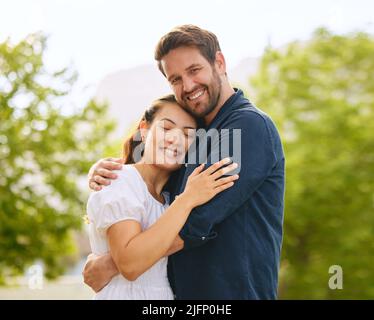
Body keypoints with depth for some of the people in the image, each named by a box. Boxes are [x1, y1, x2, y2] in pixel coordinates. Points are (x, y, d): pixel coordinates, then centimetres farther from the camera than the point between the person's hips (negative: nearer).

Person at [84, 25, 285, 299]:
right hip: (182, 290, 8)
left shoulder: (250, 125, -15)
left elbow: (196, 221, -22)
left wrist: (111, 264, -17)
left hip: (236, 291, -8)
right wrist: (103, 168, -4)